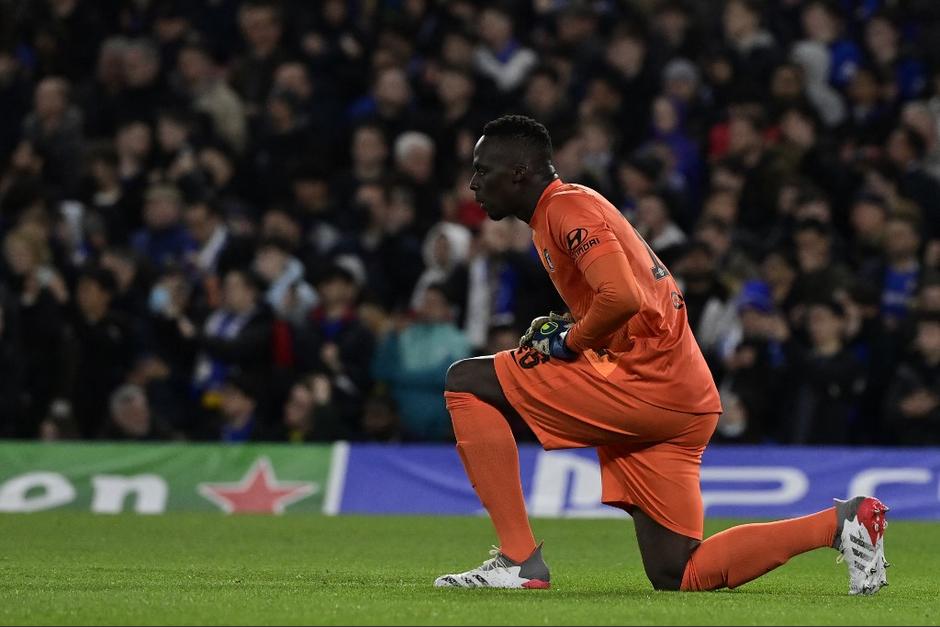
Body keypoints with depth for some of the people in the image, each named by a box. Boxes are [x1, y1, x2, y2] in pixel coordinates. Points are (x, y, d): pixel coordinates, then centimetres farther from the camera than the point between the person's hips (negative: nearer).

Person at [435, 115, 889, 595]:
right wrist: (563, 331, 14)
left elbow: (622, 297, -24)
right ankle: (840, 522, 7)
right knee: (677, 577, 9)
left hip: (647, 384, -10)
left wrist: (569, 343, -8)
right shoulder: (551, 216, 23)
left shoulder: (567, 207, -8)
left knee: (467, 382, -7)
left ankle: (519, 559, -12)